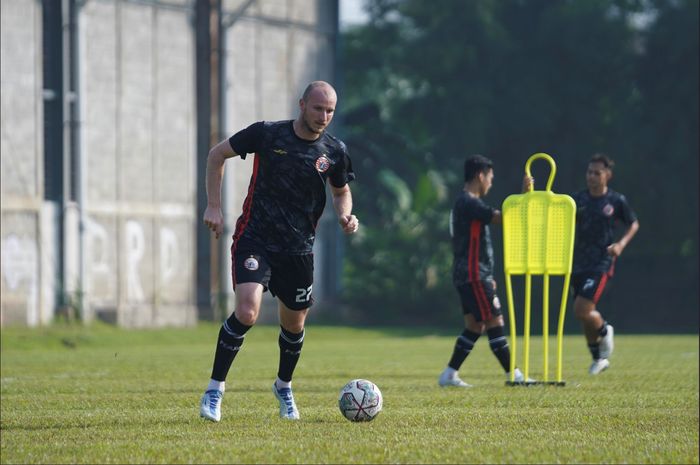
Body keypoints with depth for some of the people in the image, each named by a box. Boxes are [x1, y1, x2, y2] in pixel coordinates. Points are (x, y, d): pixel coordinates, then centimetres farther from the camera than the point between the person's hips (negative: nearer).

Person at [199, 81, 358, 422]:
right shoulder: (267, 134, -9)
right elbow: (217, 154, 3)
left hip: (299, 249, 4)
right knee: (247, 312, -22)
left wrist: (345, 215, -3)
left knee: (294, 323, 12)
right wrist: (214, 206, -3)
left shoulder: (335, 152, 0)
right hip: (255, 239, -4)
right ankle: (215, 389, -8)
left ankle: (284, 387, 41)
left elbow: (341, 191, 19)